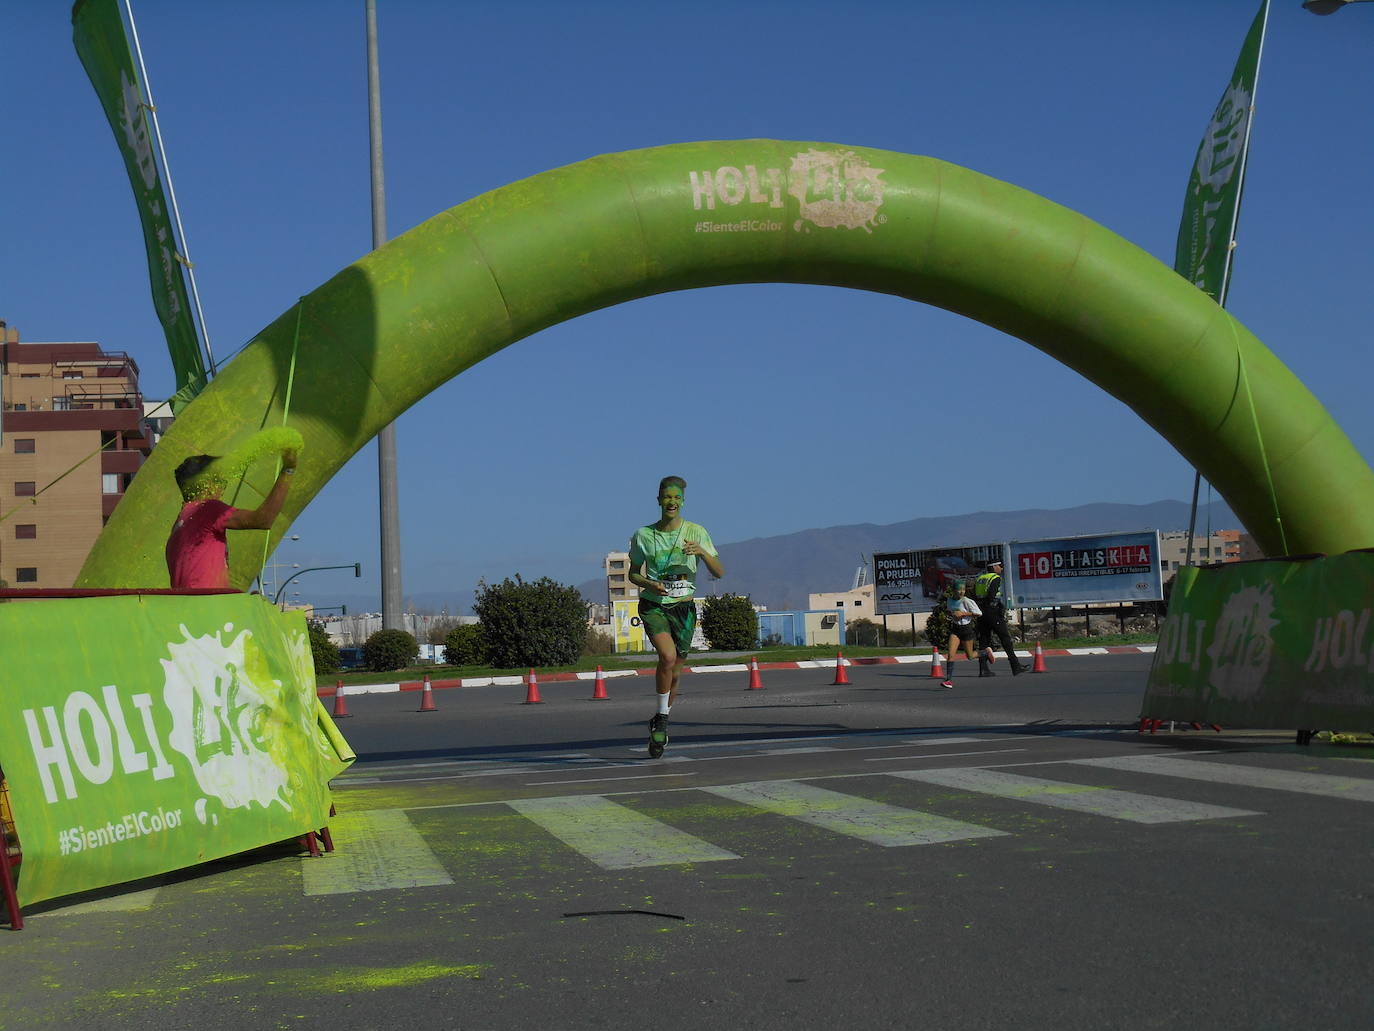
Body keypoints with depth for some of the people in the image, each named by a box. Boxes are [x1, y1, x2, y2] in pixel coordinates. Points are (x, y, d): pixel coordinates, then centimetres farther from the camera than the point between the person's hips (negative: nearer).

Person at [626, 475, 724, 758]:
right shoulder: (643, 535, -2)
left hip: (684, 607, 2)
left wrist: (702, 552, -21)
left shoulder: (696, 532, -1)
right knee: (668, 657, -27)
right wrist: (649, 584, -12)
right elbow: (633, 573, 9)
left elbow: (719, 573, -2)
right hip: (653, 606, -2)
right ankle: (662, 720, -10)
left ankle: (659, 724, 33)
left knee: (674, 672, 8)